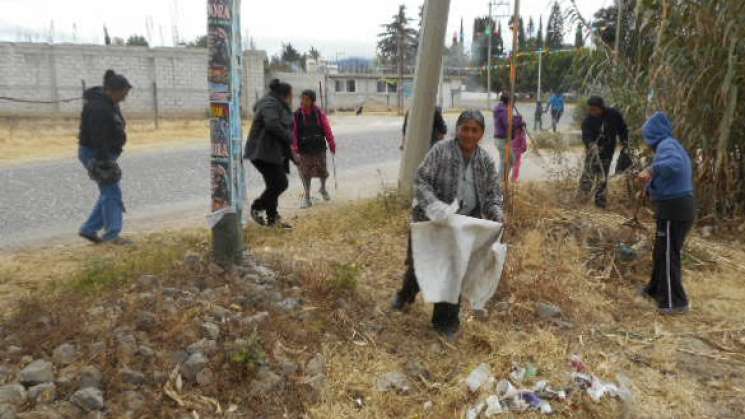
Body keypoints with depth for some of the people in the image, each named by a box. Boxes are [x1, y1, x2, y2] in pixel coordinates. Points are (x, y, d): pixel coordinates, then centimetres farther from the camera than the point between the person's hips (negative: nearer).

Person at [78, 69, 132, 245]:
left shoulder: (110, 103, 10)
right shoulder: (99, 108, -22)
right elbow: (98, 140, -26)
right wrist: (105, 164, -27)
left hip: (105, 153, 10)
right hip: (94, 154, -10)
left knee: (109, 192, 14)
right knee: (111, 192, -9)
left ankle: (89, 229, 20)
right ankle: (112, 234, -7)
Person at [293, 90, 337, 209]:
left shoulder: (319, 113, -3)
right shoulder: (297, 115, -4)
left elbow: (327, 129, -2)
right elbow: (294, 133, -4)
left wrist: (332, 144, -4)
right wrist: (295, 149, -9)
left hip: (319, 148, 0)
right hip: (304, 149, 0)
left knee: (322, 171, 6)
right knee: (305, 174, 0)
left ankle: (323, 189, 37)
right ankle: (307, 198, 11)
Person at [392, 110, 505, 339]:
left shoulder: (486, 160, 0)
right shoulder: (441, 150, -13)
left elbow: (493, 193, 8)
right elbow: (420, 180, -16)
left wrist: (496, 213, -11)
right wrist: (432, 203, -33)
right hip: (432, 220, -2)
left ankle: (446, 320, 25)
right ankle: (406, 295, 46)